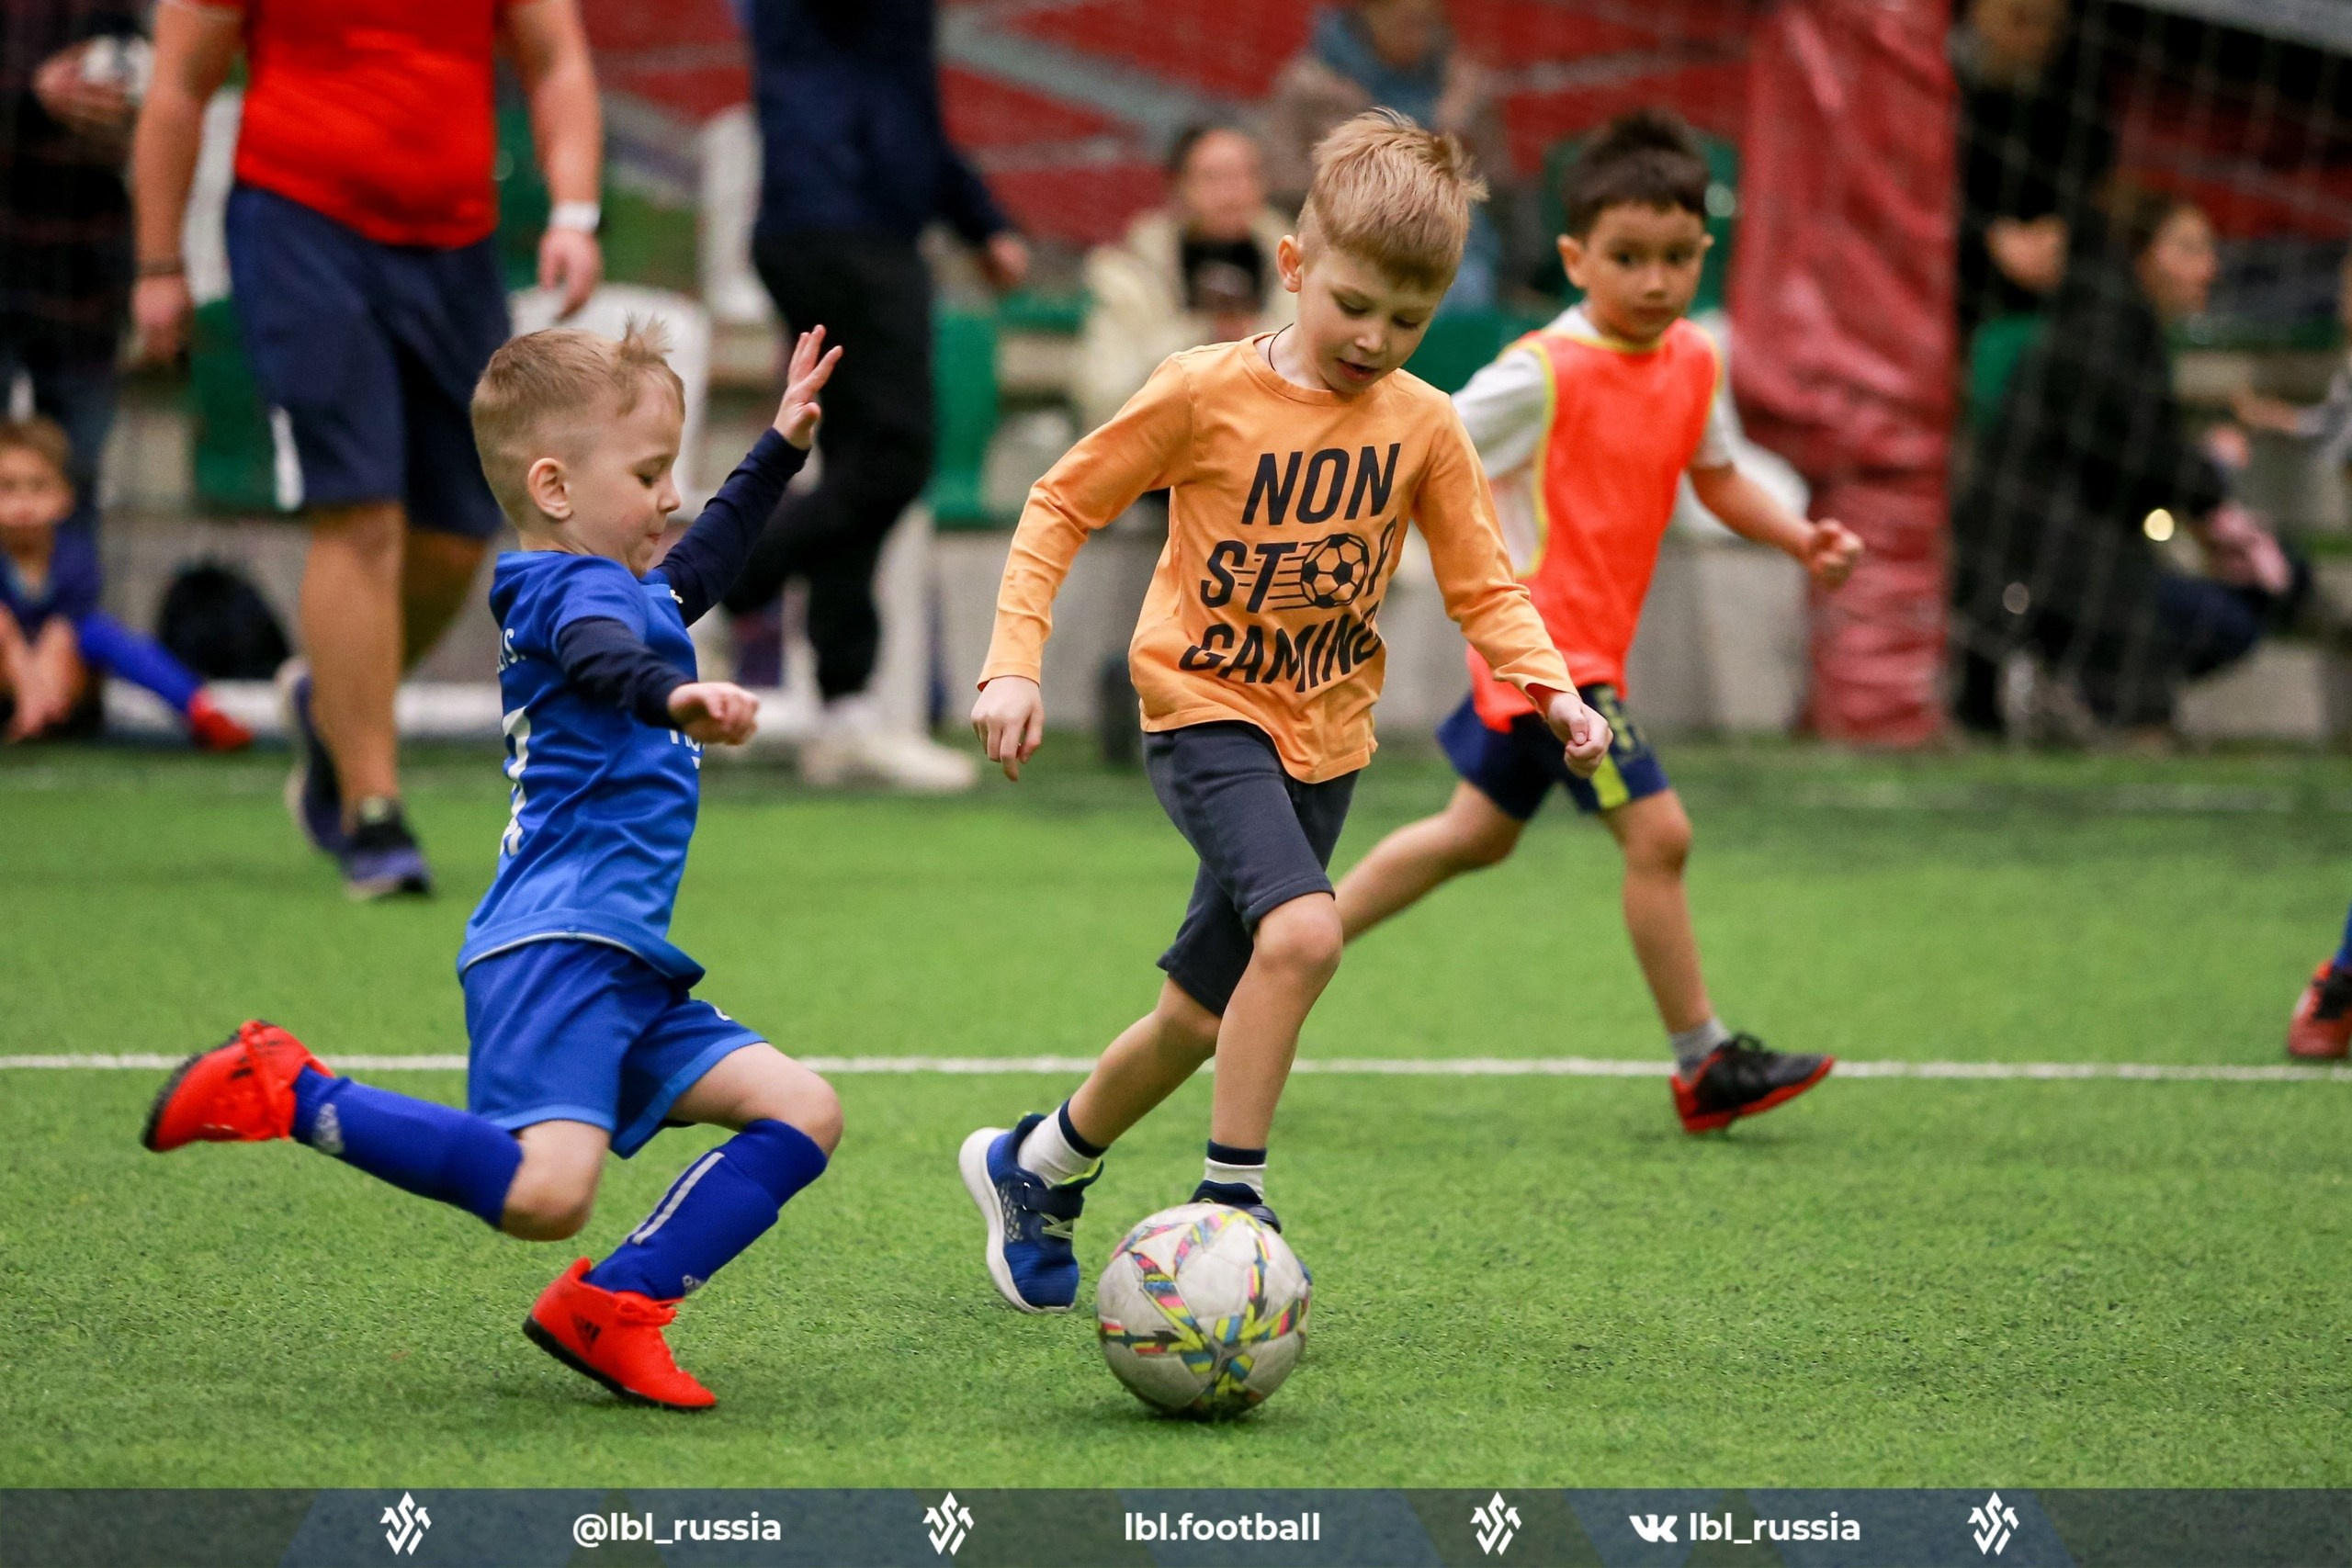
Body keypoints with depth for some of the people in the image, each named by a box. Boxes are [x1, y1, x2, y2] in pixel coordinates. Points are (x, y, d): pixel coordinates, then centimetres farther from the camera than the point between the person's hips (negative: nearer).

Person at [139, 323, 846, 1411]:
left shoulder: (627, 587, 24)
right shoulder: (579, 588, -7)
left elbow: (697, 569, 47)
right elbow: (602, 658, -32)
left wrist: (780, 452, 52)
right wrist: (676, 697, -52)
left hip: (617, 968, 10)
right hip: (555, 950, -10)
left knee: (802, 1114, 3)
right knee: (547, 1191, -28)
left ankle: (608, 1309, -2)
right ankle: (285, 1094, -11)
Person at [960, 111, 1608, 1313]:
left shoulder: (1424, 426, -1)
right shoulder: (1205, 392, -11)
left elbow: (1483, 588, 1)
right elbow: (1062, 506, -4)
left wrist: (1549, 685, -17)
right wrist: (1014, 664, -13)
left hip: (1325, 738, 5)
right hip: (1205, 713, -5)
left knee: (1204, 1013, 10)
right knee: (1301, 929, -29)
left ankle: (1040, 1168, 35)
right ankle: (1231, 1201, -18)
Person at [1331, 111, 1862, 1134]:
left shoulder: (1692, 361, 4)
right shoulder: (1544, 375, -19)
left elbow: (1715, 478, 17)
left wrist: (1802, 541, 3)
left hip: (1589, 644, 9)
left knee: (1477, 834, 20)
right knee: (1658, 831, -11)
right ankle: (1705, 1065, -3)